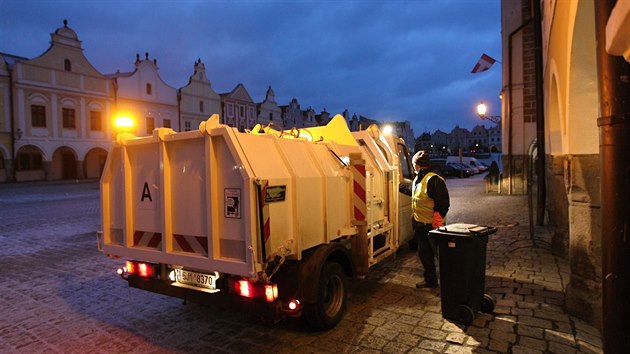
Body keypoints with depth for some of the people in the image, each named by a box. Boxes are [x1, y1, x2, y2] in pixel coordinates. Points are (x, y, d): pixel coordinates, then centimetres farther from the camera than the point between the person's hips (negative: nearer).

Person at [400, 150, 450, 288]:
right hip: (419, 225, 10)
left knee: (440, 254, 0)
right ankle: (430, 280, 32)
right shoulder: (417, 180, 10)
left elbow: (443, 204, -21)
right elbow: (409, 190, 33)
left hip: (432, 226, -10)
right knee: (424, 254, 18)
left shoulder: (434, 180, -20)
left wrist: (437, 221, -22)